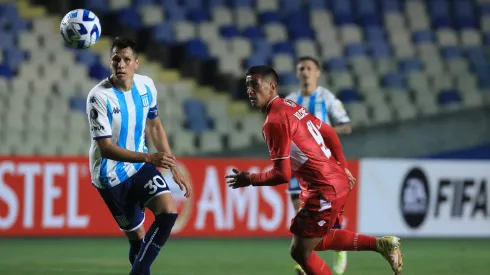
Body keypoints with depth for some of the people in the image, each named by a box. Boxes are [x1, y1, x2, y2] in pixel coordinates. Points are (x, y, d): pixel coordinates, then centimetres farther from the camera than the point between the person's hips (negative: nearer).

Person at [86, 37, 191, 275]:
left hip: (140, 166, 5)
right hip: (111, 176, -5)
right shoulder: (99, 97, -23)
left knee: (168, 212, -14)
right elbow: (105, 148, -26)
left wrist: (173, 168, 10)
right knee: (137, 236, 0)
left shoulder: (146, 86, -5)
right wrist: (149, 157, -37)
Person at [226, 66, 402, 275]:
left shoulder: (274, 122, -18)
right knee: (316, 240, 23)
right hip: (338, 181, 10)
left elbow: (282, 175, -20)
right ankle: (381, 244, 20)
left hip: (324, 191, -10)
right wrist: (342, 168, 27)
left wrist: (249, 180, -5)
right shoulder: (292, 107, 10)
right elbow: (329, 133, 19)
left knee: (300, 252, 0)